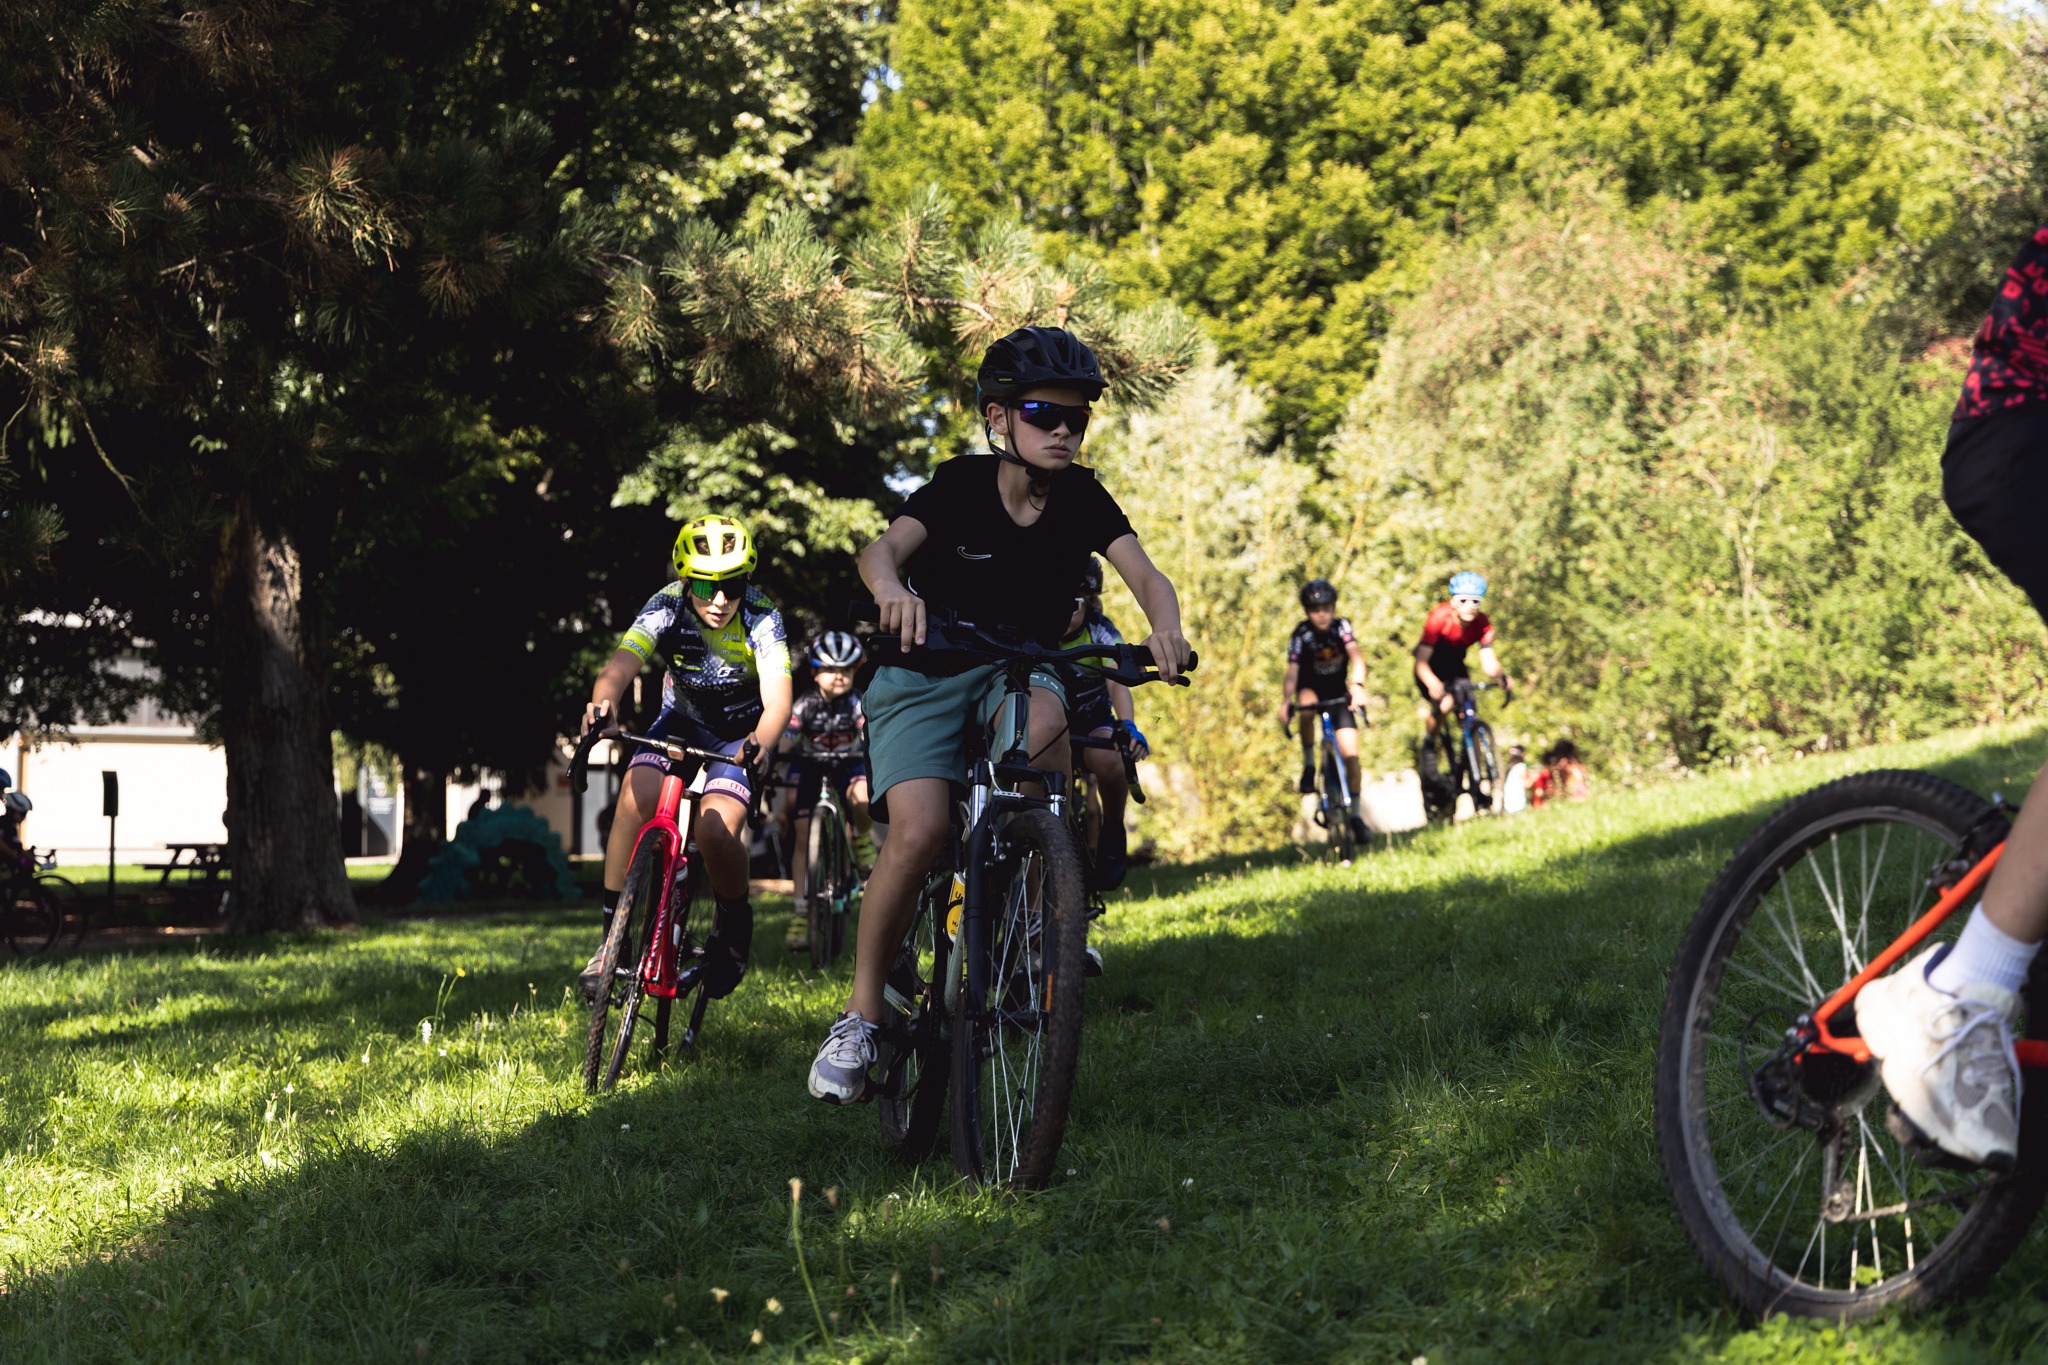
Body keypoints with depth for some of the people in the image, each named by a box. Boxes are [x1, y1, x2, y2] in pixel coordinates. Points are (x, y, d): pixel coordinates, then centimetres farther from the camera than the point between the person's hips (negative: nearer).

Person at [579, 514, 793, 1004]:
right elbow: (620, 665, -38)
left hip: (740, 733, -2)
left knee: (715, 829, -26)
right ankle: (612, 936, -16)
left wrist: (760, 745, -59)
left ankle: (734, 927, 5)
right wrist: (603, 703, -61)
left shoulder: (761, 618, -27)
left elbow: (778, 700, -37)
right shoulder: (667, 608, -23)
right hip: (682, 721, 2)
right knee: (636, 799, -26)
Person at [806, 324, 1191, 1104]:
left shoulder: (1082, 498, -4)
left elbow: (1146, 578, -14)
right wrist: (892, 588, -52)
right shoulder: (961, 486, -11)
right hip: (924, 669, -2)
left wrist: (1165, 627, -38)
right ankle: (862, 1013, -11)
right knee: (919, 831, -25)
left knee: (1042, 721, -36)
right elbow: (883, 550, -27)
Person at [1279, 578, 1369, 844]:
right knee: (1307, 702, -38)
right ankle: (1309, 765, -21)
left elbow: (1356, 657, -32)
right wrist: (1285, 701, -46)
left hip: (1338, 694, 1)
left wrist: (1357, 685, -51)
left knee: (1351, 755, -10)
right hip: (1311, 689, -1)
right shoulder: (1301, 634, -18)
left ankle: (1355, 814, 5)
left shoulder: (1341, 627, -16)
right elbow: (1292, 671, -28)